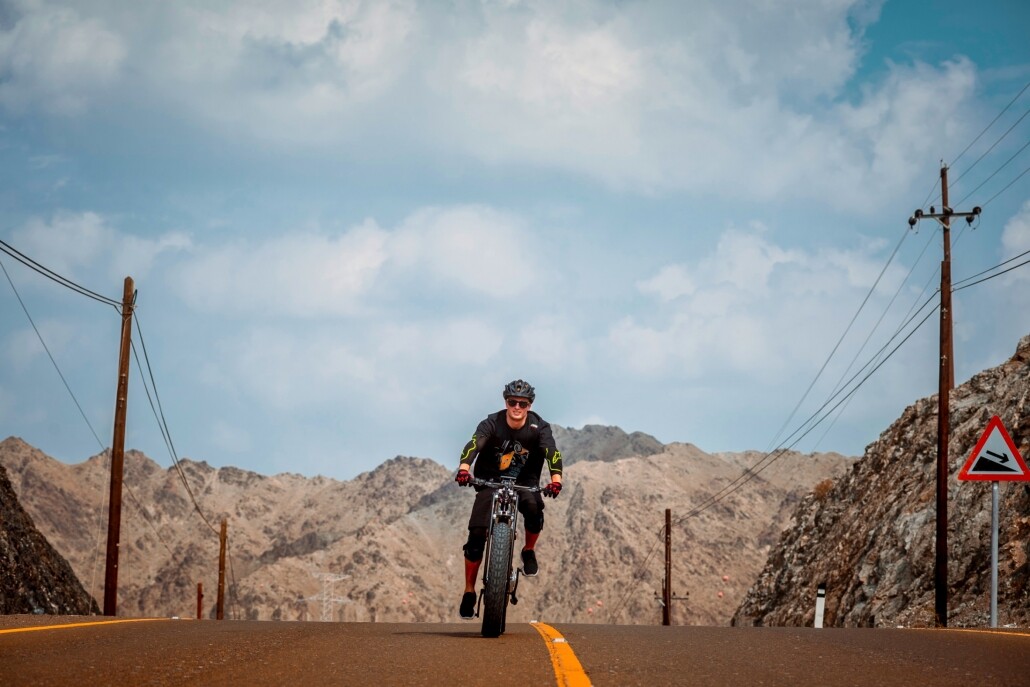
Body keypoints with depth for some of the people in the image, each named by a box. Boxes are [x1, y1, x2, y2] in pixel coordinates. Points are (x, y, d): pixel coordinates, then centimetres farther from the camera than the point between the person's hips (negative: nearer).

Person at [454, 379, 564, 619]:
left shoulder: (538, 427, -16)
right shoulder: (492, 424, -18)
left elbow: (552, 452, -30)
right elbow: (474, 444, -34)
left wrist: (556, 479, -50)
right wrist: (464, 468, -54)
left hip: (524, 481, 0)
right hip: (491, 481, 0)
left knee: (533, 506, -34)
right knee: (477, 533, -13)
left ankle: (529, 551, -5)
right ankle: (469, 591, 1)